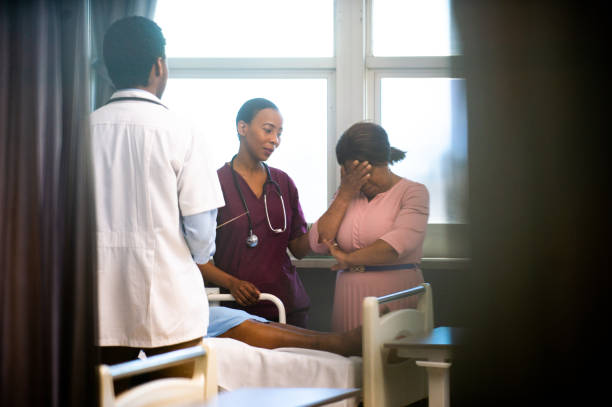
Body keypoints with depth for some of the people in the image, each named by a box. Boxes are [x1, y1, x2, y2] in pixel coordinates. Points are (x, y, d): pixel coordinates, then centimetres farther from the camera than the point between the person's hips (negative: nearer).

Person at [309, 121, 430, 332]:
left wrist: (348, 258, -6)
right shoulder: (345, 194, 15)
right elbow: (318, 244, 3)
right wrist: (345, 194, -2)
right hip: (348, 302, 4)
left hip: (395, 299, -4)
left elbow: (399, 243, -16)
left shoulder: (413, 192, 0)